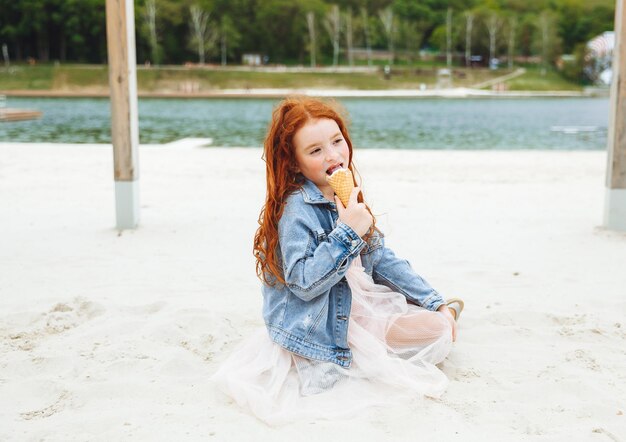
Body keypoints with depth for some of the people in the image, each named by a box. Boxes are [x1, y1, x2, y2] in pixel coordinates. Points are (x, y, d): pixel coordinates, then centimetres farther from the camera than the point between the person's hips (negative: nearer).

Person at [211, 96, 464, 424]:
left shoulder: (345, 197, 3)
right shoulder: (296, 209, -22)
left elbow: (381, 259, 9)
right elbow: (304, 283, -28)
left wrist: (435, 303, 7)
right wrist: (347, 233, -34)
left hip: (355, 302, 9)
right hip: (322, 328, -8)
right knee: (436, 331, -11)